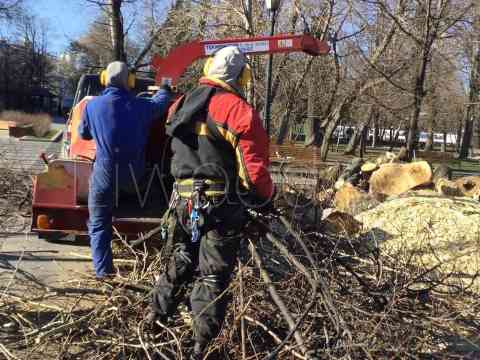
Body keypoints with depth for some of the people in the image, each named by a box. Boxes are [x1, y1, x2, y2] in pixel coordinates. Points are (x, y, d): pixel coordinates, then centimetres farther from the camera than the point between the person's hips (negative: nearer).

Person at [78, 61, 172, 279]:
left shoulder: (92, 105, -7)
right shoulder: (140, 106, -6)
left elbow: (83, 134, 10)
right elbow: (161, 102, 17)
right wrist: (165, 89, 40)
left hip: (105, 173, -1)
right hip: (134, 175, 1)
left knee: (99, 224, 10)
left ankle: (103, 270, 8)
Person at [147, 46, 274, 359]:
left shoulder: (181, 106, 8)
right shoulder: (239, 110, -14)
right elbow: (255, 167, -16)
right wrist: (267, 196, 1)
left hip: (183, 200, 6)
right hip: (221, 205, -6)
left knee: (182, 261, 25)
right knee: (214, 274, 6)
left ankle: (157, 315, 40)